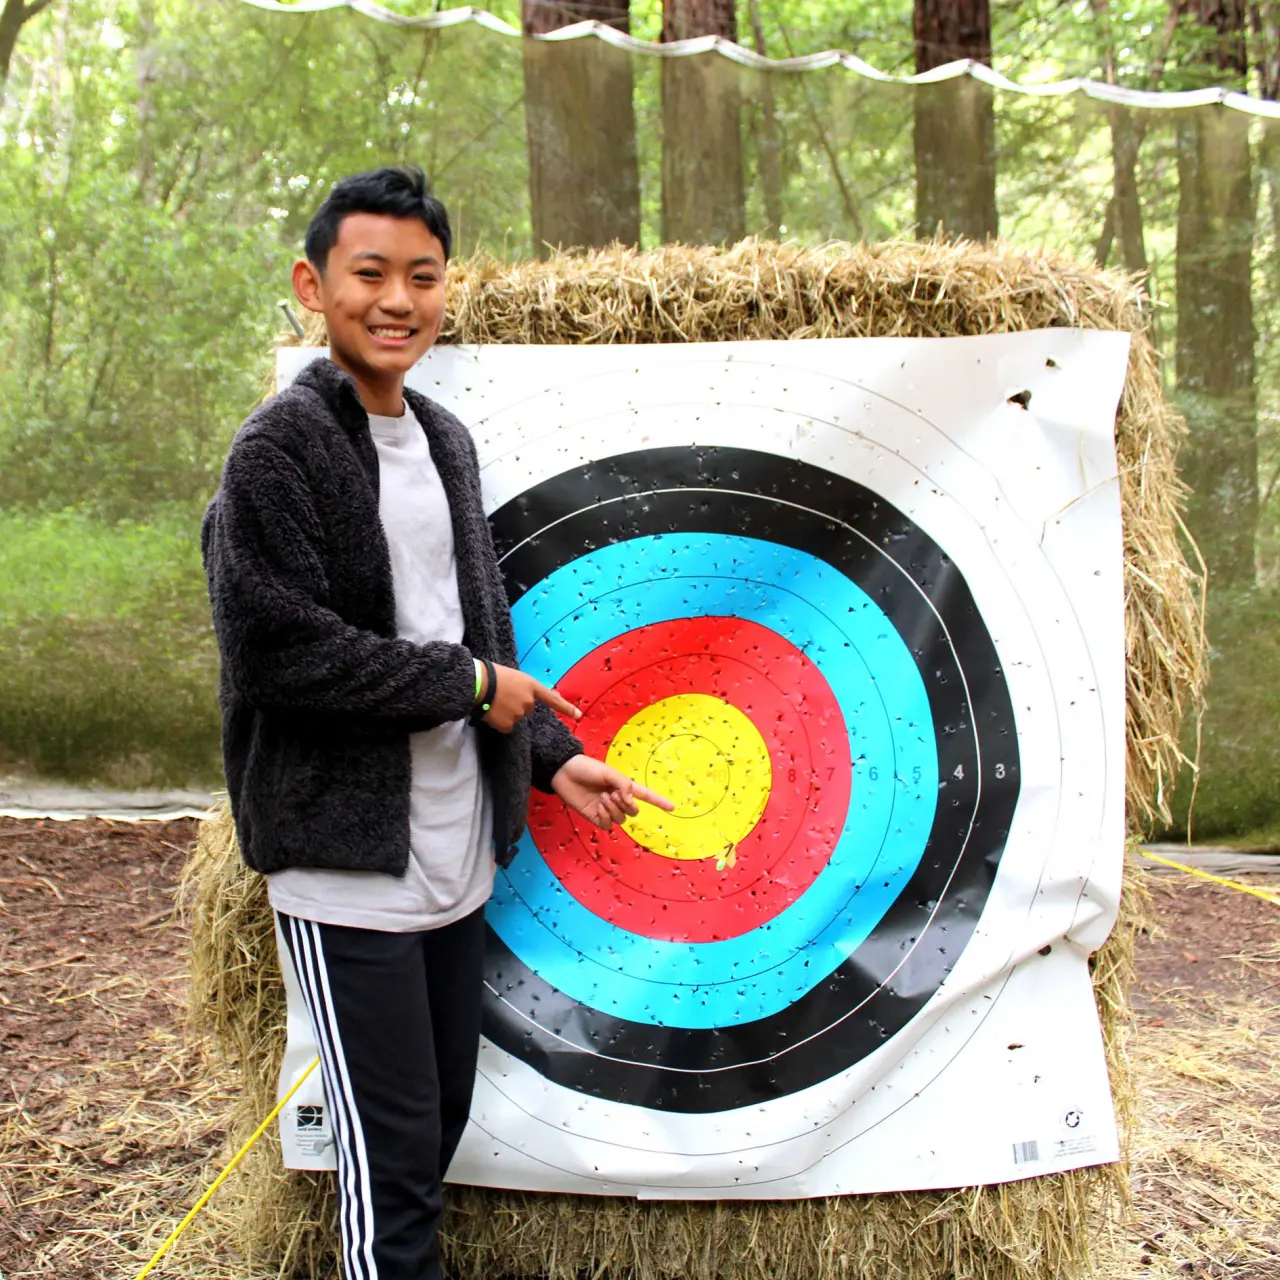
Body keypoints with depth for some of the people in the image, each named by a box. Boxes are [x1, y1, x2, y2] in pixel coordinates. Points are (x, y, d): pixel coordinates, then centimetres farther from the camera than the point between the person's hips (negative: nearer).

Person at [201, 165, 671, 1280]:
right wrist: (471, 685, -13)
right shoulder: (282, 447, -11)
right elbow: (278, 647, -20)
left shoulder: (446, 442, 13)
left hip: (458, 850, 7)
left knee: (442, 1114, 16)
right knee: (395, 1146, -1)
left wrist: (550, 756, 9)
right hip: (349, 857, -7)